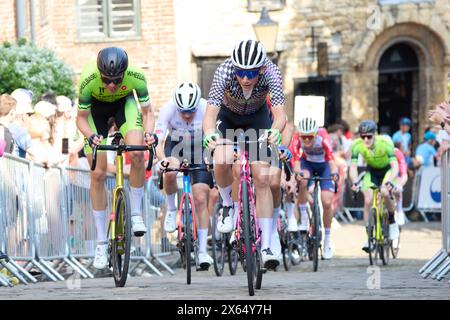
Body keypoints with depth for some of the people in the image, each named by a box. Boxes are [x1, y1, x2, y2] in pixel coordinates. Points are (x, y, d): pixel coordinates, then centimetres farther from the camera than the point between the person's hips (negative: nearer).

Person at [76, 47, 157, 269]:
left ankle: (136, 214, -8)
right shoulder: (88, 80, -36)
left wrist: (148, 133, -38)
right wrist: (90, 136, -41)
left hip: (124, 103, 0)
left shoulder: (136, 77, -34)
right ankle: (101, 242, 1)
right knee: (98, 174, -7)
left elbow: (147, 112, -18)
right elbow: (81, 118, -21)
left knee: (137, 153, -28)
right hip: (96, 107, 0)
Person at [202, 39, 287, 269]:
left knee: (262, 179, -12)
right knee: (222, 162, -29)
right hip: (228, 115, 0)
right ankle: (228, 205, 2)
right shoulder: (224, 72, -35)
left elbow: (280, 114, -40)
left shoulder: (271, 74, -33)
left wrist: (275, 131, -62)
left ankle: (266, 247, -9)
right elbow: (210, 113, -40)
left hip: (257, 117, 0)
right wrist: (209, 135, -61)